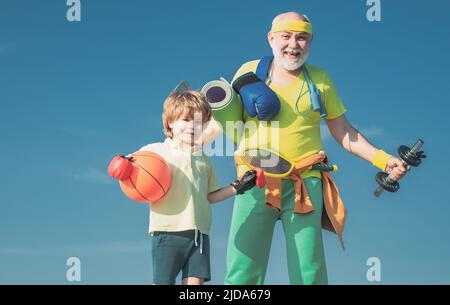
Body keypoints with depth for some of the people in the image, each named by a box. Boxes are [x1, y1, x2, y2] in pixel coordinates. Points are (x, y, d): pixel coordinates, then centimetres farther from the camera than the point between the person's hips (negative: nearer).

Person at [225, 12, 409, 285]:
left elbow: (343, 132, 16)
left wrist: (382, 159, 6)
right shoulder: (249, 72, 10)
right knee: (242, 274, -8)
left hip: (305, 183, 1)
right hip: (256, 182, -1)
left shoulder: (320, 79, 13)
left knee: (309, 274, -5)